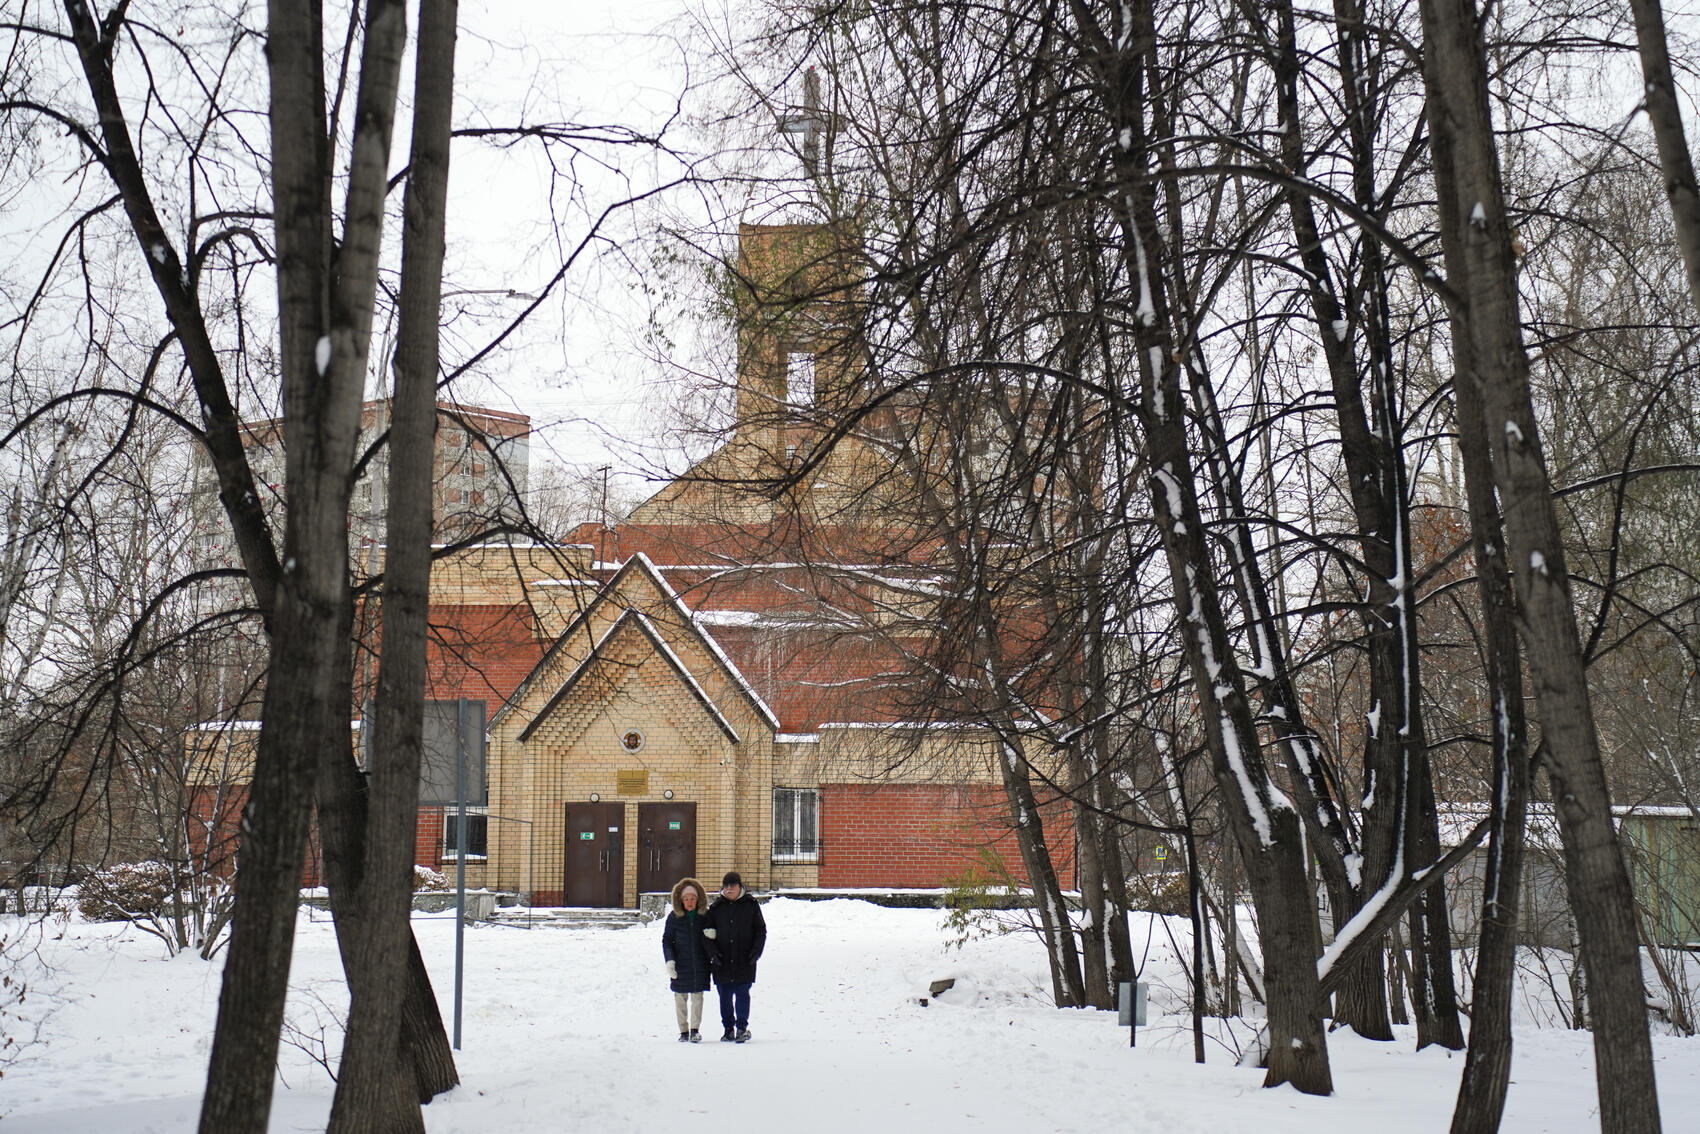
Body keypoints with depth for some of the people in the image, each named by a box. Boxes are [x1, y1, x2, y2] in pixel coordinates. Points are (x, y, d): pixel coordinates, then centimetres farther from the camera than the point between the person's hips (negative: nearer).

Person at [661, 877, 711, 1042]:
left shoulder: (705, 916, 3)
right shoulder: (674, 917, 1)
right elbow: (666, 940, 3)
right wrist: (669, 960, -7)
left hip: (700, 964, 0)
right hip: (680, 964, 0)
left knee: (697, 996, -3)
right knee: (680, 998, 3)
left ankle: (695, 1029, 5)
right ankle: (683, 1030, 12)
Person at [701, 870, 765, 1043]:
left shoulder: (751, 905, 3)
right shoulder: (716, 907, 7)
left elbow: (761, 931, 6)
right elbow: (706, 933, 8)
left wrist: (756, 952, -6)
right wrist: (713, 952, -6)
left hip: (744, 961, -2)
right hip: (722, 962, 2)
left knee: (742, 994, -7)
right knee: (725, 996, 8)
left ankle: (742, 1027, 0)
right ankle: (728, 1029, 18)